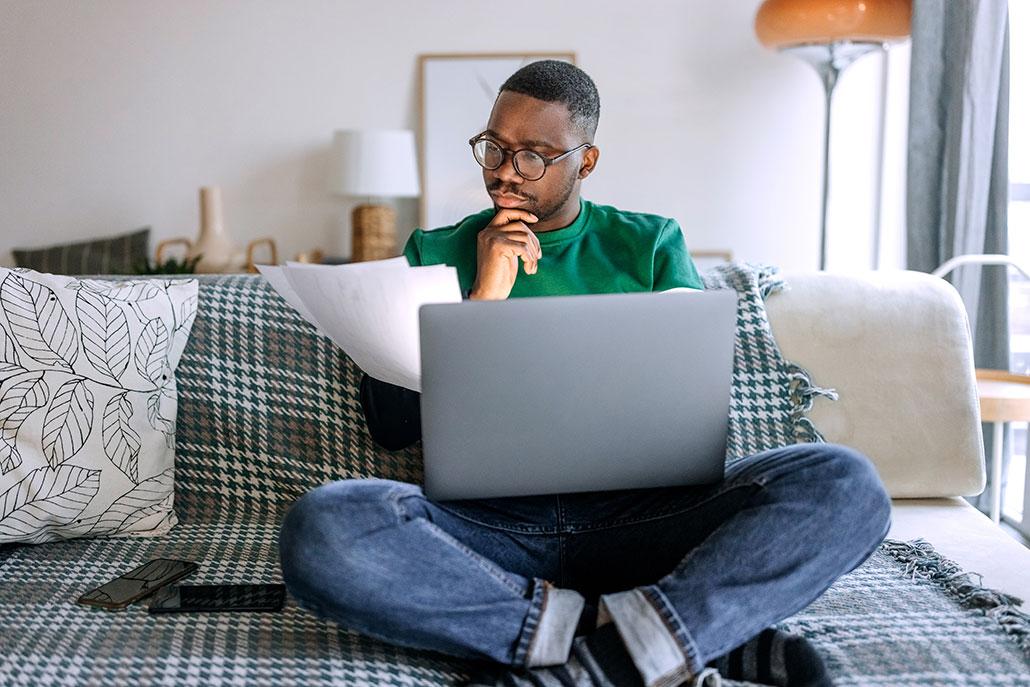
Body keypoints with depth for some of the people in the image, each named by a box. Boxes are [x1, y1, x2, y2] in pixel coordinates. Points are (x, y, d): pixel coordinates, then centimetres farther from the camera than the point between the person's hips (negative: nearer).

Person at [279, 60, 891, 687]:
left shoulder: (652, 246, 15)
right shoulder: (435, 254, 15)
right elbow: (390, 427, 5)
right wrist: (483, 298, -3)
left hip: (635, 515, 0)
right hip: (484, 522, 0)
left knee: (844, 483, -23)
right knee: (320, 529, -33)